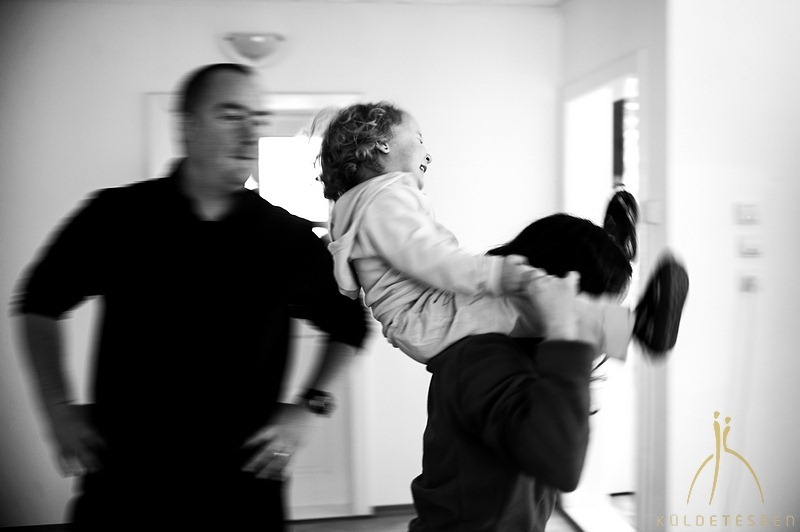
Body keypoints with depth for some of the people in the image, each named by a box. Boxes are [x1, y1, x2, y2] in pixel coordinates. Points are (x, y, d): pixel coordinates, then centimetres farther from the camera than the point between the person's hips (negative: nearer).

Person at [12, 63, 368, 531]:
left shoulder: (289, 236, -3)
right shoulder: (118, 215, -4)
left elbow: (348, 324, 11)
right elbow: (40, 302, 11)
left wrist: (310, 407, 0)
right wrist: (59, 406, 3)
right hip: (122, 480, 0)